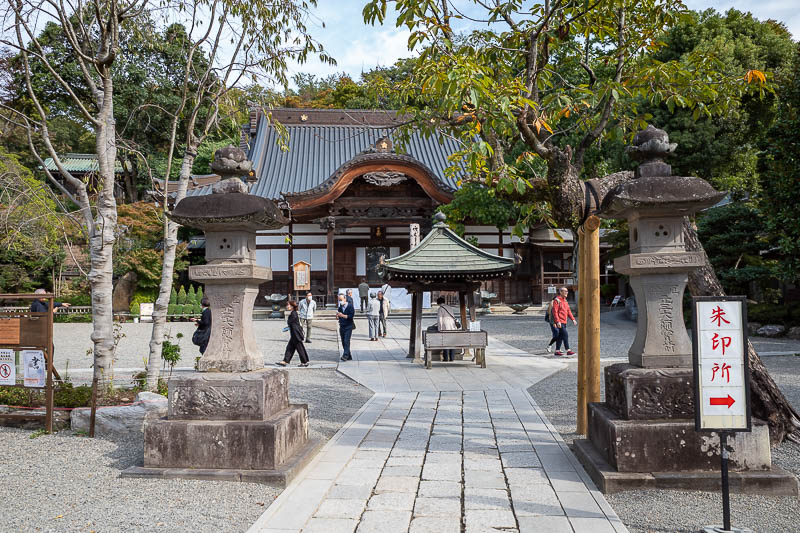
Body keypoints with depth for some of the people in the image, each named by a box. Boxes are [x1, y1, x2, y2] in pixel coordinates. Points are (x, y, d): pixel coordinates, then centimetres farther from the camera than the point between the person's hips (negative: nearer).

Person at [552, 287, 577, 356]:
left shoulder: (565, 301, 17)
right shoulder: (557, 300, -11)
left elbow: (568, 311, 20)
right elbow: (555, 311, -17)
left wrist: (573, 319, 9)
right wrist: (557, 321, -25)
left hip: (564, 322, 9)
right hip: (560, 322, -9)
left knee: (560, 336, 10)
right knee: (565, 335, -12)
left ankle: (557, 351, 14)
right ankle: (568, 351, -9)